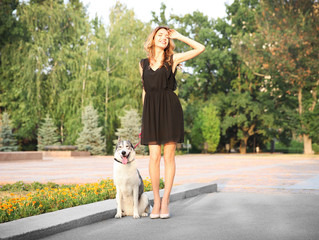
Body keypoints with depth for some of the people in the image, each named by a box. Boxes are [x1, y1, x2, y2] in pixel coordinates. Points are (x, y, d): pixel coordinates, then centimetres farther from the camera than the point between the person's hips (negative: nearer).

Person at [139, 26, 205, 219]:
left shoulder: (173, 59, 7)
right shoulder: (144, 64, 15)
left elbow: (201, 48, 6)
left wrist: (179, 36, 10)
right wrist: (145, 114, 13)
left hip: (170, 109, -2)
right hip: (151, 110, 2)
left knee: (169, 156, -2)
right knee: (154, 157, -4)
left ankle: (165, 202, 4)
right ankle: (156, 201, 5)